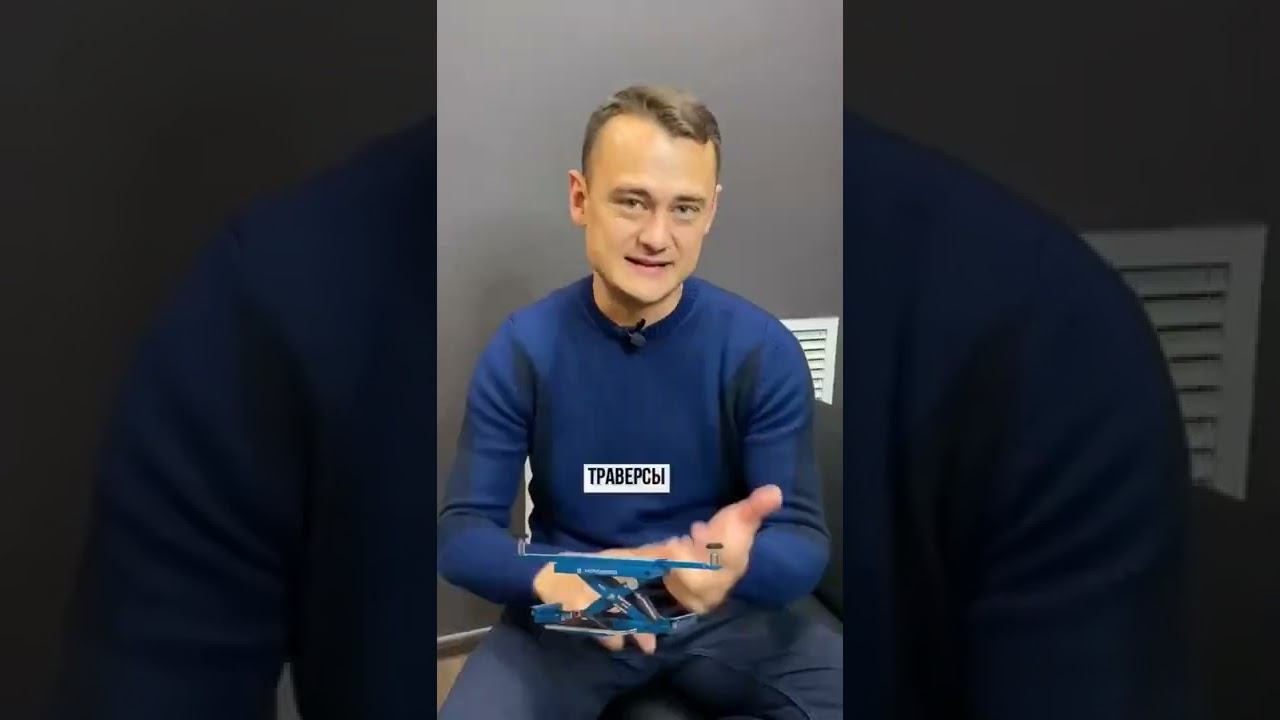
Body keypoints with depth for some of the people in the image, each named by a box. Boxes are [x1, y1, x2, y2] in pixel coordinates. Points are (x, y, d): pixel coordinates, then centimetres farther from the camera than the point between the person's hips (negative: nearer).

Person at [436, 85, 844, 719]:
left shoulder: (764, 350, -10)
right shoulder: (522, 348, -9)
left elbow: (805, 540, -11)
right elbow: (462, 531, -8)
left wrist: (743, 564, -36)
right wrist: (552, 579, -31)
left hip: (725, 611, 2)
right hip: (565, 615, -1)